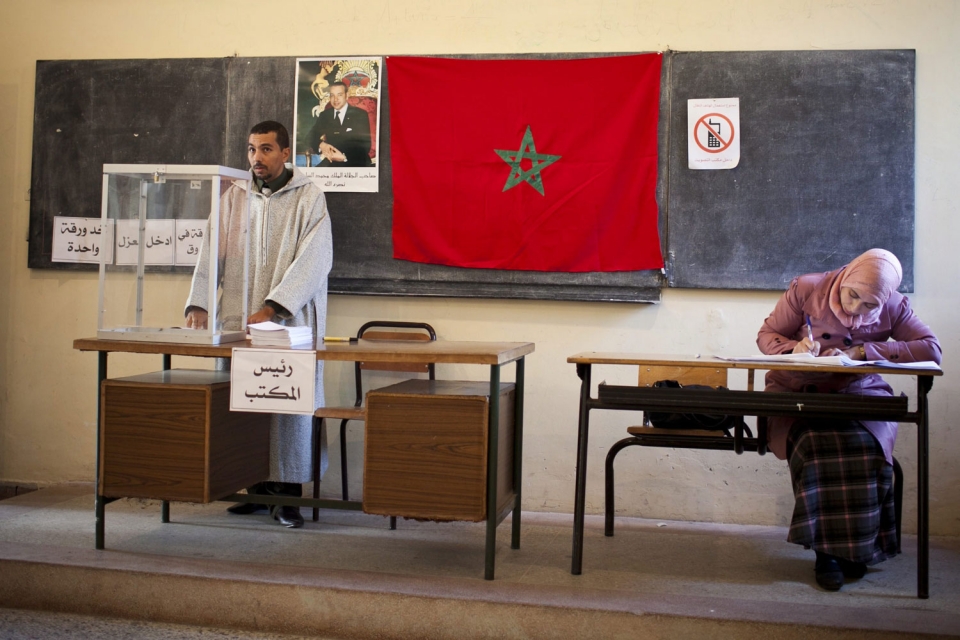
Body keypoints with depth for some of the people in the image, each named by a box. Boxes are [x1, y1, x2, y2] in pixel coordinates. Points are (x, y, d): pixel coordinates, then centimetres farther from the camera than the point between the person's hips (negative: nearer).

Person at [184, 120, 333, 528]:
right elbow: (212, 251, 7)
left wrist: (272, 307, -19)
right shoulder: (234, 198, 12)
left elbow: (313, 260, -10)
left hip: (290, 323, -4)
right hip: (237, 322, 4)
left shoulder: (309, 198, 0)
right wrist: (198, 303, -8)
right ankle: (255, 487, 15)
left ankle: (287, 493, 4)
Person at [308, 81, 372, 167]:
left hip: (356, 162, -3)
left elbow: (365, 145, -5)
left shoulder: (360, 114, 1)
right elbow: (313, 135, 9)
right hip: (331, 161, 3)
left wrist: (344, 157, -20)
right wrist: (321, 144, -15)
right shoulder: (324, 115, 14)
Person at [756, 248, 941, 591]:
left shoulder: (893, 308, -2)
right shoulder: (806, 290, -6)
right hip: (799, 393, -1)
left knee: (866, 447, -31)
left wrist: (863, 351, -21)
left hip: (858, 393, 2)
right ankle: (826, 550, -19)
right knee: (817, 444, -33)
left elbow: (931, 349, -13)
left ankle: (857, 547, -10)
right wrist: (794, 348, -23)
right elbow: (767, 335, 1)